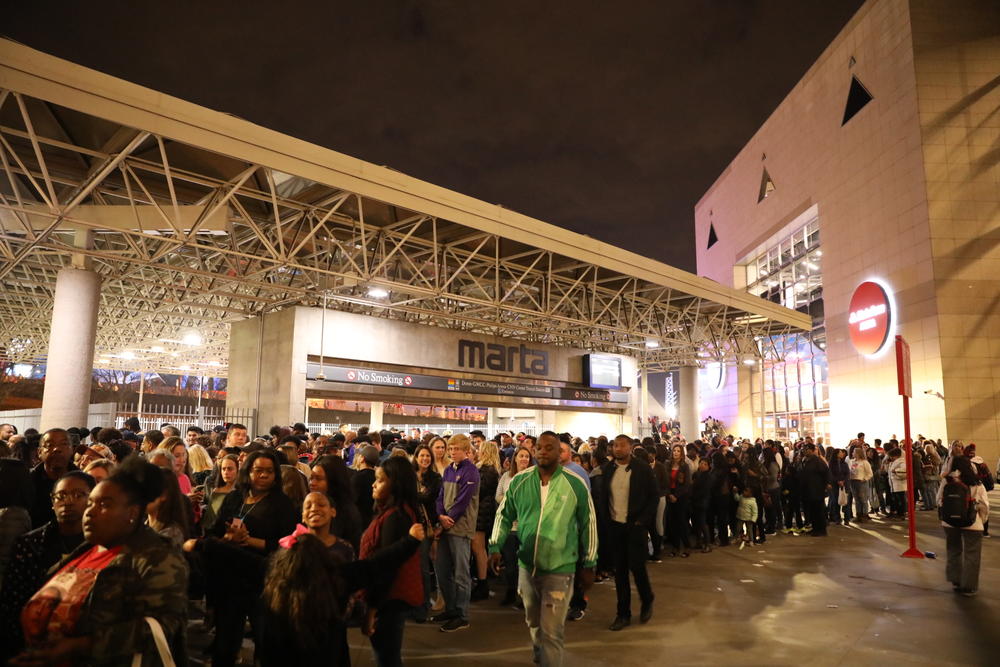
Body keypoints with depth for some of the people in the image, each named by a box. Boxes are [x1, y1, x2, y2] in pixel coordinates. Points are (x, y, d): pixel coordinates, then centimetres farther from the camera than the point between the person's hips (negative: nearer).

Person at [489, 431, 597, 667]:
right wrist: (495, 547, -2)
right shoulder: (519, 481, -3)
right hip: (527, 565, 4)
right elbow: (504, 515, 8)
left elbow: (588, 524, -1)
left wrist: (589, 565, 2)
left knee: (552, 631, -2)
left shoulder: (576, 484, -10)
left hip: (560, 568, -4)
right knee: (533, 622, 24)